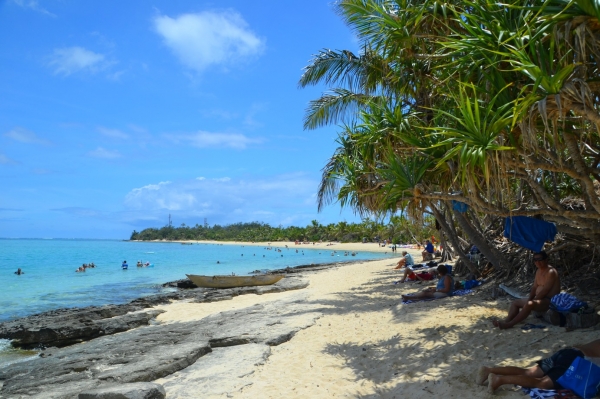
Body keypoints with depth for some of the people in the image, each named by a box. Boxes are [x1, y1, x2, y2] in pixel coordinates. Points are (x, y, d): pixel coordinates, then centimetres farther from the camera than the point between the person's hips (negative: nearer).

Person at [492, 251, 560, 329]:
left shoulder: (551, 272, -15)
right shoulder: (538, 271, 14)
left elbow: (545, 290, -21)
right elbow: (534, 287, 14)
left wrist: (533, 300, -18)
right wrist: (529, 299, -2)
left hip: (549, 301, -10)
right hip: (539, 298, 11)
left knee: (529, 304, -36)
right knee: (515, 303, 5)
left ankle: (509, 324, -35)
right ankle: (506, 321, -17)